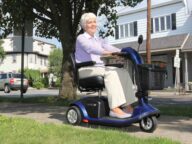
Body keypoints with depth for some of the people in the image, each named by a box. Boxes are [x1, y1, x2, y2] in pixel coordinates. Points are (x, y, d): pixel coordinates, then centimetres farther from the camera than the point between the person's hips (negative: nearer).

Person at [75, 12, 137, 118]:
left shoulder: (99, 40, 24)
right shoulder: (81, 38, 2)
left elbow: (110, 47, 5)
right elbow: (90, 48, -20)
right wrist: (106, 52, -37)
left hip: (100, 68, 7)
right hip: (86, 70, -6)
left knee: (123, 72, -17)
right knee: (111, 73, -32)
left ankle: (127, 106, -24)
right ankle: (114, 109, -38)